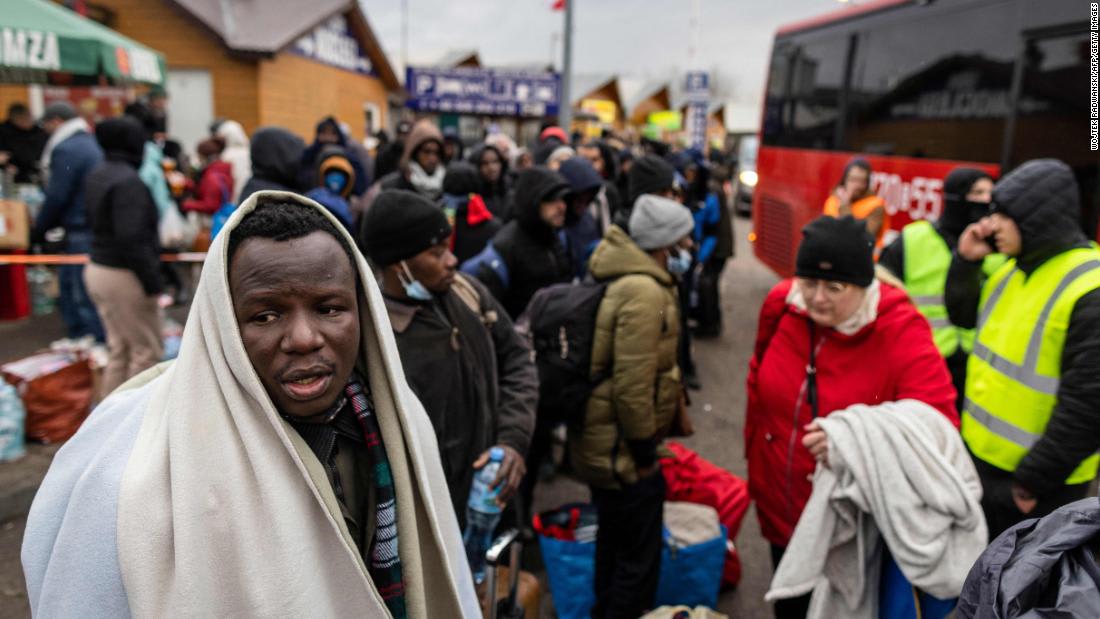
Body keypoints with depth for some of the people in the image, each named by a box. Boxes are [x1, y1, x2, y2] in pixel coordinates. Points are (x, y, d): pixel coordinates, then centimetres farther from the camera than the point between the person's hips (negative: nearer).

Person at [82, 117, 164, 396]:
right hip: (124, 276, -9)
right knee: (148, 351, 3)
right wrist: (153, 283, -20)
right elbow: (132, 240, -25)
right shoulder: (129, 181, -19)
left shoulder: (97, 174, 9)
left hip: (98, 269, 9)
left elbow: (98, 222, 14)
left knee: (119, 348, 17)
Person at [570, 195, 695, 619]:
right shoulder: (645, 291, -24)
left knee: (615, 543, 26)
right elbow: (632, 385, -28)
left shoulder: (627, 278, 8)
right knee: (638, 556, 7)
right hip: (623, 449, -10)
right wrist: (644, 452, -16)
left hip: (603, 441, 10)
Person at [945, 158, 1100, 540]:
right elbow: (965, 316, 17)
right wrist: (966, 261, 0)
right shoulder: (1016, 267, 3)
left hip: (1031, 485, -8)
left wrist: (1033, 479, -19)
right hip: (981, 458, 8)